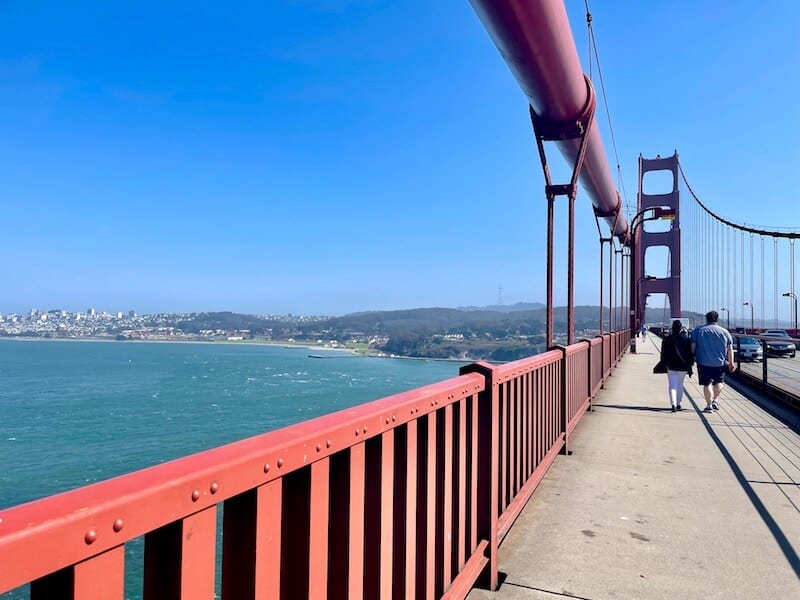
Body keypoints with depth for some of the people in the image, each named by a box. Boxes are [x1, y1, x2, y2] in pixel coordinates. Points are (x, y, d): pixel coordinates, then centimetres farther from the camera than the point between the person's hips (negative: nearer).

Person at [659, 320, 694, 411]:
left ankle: (673, 404, -17)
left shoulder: (667, 339, -3)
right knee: (680, 385, 15)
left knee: (672, 385, -1)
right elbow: (690, 353, 2)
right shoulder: (686, 339, -2)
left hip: (671, 366, -1)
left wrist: (664, 364, 7)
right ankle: (678, 404, 22)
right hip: (683, 366, 1)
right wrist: (690, 366, 8)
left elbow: (663, 353, 0)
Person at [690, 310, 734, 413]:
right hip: (720, 362, 1)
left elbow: (693, 347, -2)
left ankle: (709, 405, 3)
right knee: (719, 382, 20)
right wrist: (731, 363, 7)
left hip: (704, 362, -1)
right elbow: (730, 349, 3)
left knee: (707, 384, 3)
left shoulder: (698, 330, 0)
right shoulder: (725, 331, 4)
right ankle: (715, 400, 14)